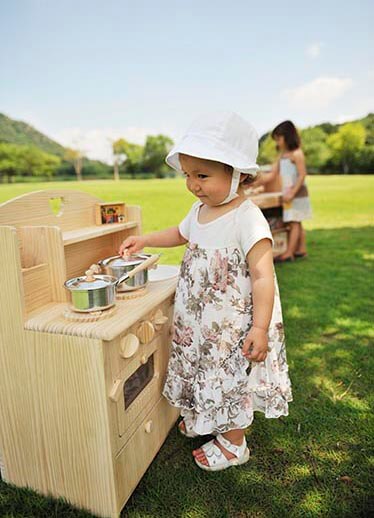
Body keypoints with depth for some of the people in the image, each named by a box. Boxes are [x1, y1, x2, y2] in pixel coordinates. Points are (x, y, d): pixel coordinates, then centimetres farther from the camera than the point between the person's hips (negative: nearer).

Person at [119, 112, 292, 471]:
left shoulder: (247, 218, -24)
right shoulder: (199, 209, 0)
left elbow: (262, 276, -24)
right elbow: (180, 234, 22)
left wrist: (260, 328, -24)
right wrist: (144, 240, 12)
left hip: (234, 324, -7)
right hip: (198, 319, 7)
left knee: (231, 378, 11)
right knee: (205, 372, 24)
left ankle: (233, 443, 35)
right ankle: (204, 417, 51)